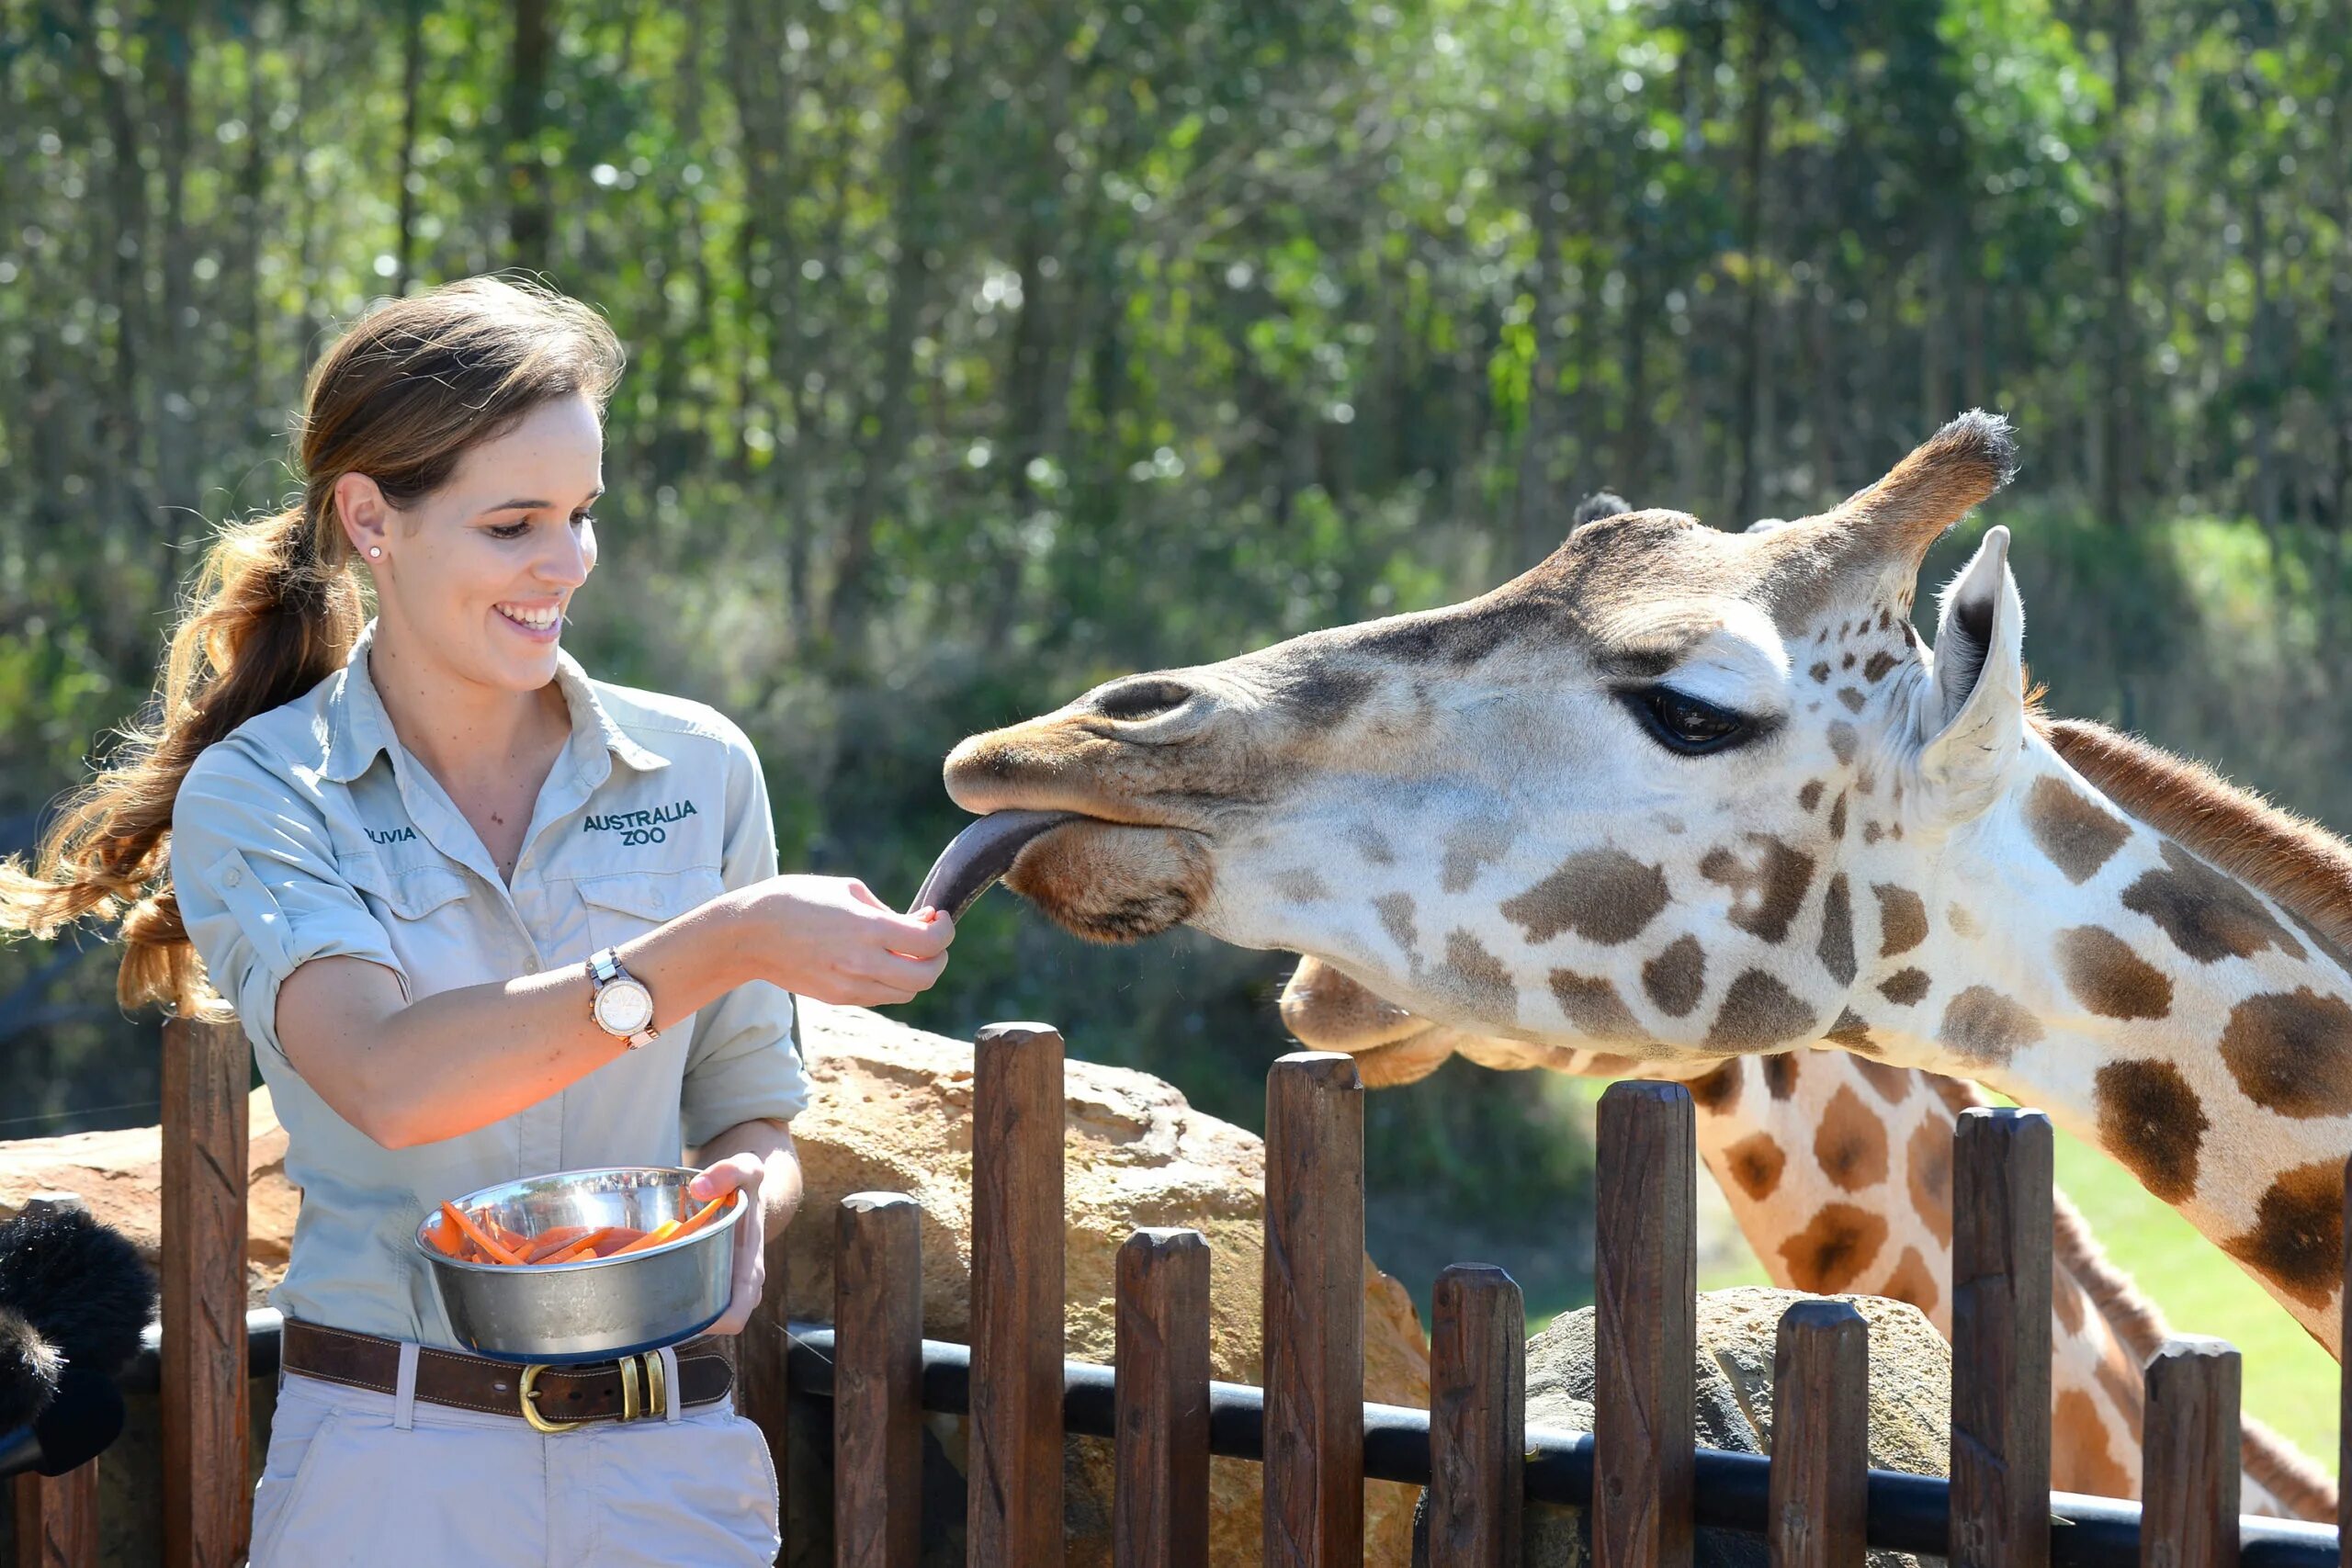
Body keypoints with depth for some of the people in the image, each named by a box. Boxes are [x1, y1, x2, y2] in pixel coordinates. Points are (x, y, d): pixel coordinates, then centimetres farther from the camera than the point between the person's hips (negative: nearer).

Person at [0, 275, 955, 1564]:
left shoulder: (699, 770, 4)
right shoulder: (255, 797, -5)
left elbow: (751, 1119, 11)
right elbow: (388, 1082, -23)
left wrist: (747, 1202, -14)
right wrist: (729, 943, -30)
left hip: (668, 1463, 3)